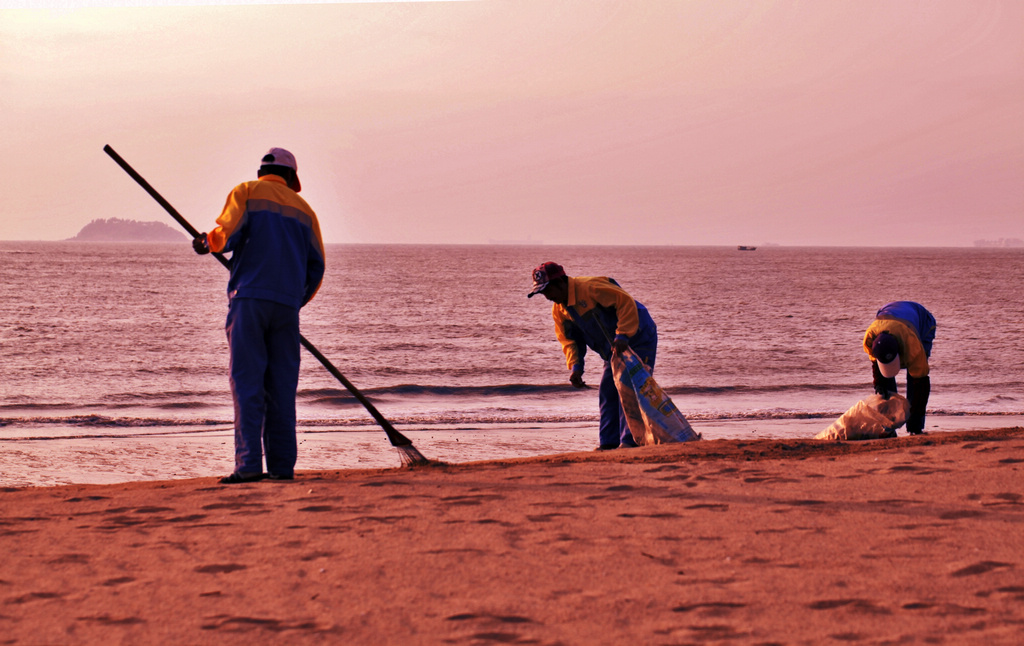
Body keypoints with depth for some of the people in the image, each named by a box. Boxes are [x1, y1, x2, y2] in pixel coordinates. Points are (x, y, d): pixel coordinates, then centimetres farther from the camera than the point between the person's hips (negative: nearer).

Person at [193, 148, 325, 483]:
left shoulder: (246, 192, 8)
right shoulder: (303, 208, 19)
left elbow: (228, 235, -8)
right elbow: (316, 266, 15)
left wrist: (207, 242, 13)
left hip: (249, 297, -3)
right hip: (287, 305, 4)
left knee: (247, 383, -6)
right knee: (281, 387, 7)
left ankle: (249, 464, -15)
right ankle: (282, 465, 3)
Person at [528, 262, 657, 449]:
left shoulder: (591, 287, -26)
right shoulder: (559, 309, 2)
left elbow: (626, 303, -28)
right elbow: (569, 339, 8)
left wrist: (622, 336, -33)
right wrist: (575, 366, -8)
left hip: (638, 339, -9)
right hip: (615, 350, 9)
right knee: (607, 393, 7)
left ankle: (630, 440, -15)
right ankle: (609, 442, 11)